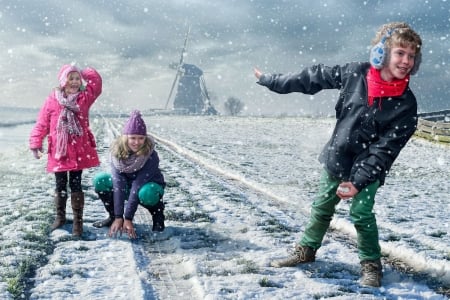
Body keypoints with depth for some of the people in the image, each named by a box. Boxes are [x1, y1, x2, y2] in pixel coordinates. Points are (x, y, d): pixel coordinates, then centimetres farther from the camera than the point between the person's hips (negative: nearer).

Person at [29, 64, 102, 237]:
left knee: (75, 185, 3)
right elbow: (42, 123, 1)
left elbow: (96, 81, -4)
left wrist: (82, 73, 0)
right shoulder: (52, 100, -3)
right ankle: (60, 217, 29)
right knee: (60, 185, 12)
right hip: (58, 151, 0)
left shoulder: (85, 97, 2)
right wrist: (36, 143, -1)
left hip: (79, 150, 0)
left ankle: (78, 221, 10)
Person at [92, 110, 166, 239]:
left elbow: (138, 186, -34)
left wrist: (128, 219, -36)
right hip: (127, 187, 4)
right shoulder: (117, 152, -21)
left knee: (147, 193, -40)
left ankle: (158, 215, -7)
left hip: (148, 186, -4)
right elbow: (118, 184, -27)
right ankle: (113, 216, 0)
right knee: (100, 180, -21)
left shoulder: (151, 156, -29)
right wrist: (118, 217, -33)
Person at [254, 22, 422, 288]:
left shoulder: (406, 104, -19)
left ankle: (371, 265, 13)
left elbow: (386, 148, -20)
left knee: (361, 213, -10)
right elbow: (314, 78, -2)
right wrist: (272, 81, 4)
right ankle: (306, 251, 35)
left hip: (368, 168, -3)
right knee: (322, 207, 15)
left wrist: (358, 181, -26)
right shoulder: (356, 73, -13)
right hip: (336, 158, 3)